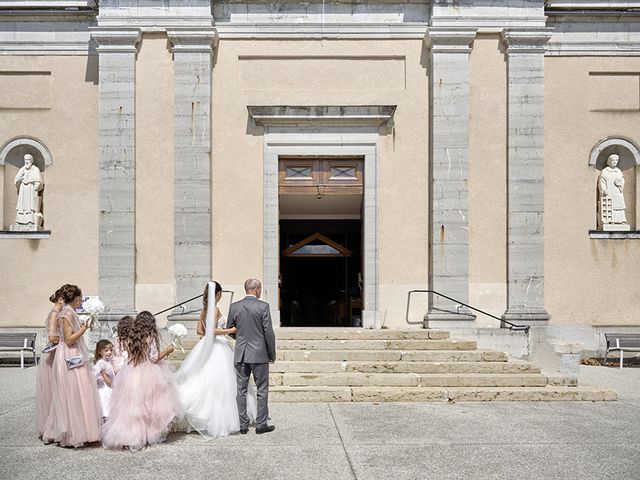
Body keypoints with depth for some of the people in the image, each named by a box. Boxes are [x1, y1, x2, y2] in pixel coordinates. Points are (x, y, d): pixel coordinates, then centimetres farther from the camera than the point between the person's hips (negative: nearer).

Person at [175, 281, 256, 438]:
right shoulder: (215, 309, -15)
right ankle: (218, 421, 1)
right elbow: (213, 330, -23)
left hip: (206, 346, 9)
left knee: (206, 381, 11)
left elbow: (200, 330, 13)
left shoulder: (204, 309, 9)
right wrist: (230, 330, -19)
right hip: (217, 347, -8)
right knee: (217, 384, -3)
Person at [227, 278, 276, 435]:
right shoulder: (263, 306, -10)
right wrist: (272, 354, 1)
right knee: (262, 390, 7)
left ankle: (243, 425, 14)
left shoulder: (234, 306, 1)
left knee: (241, 390, 10)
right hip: (259, 354, -3)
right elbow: (268, 332, -9)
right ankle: (261, 424, 8)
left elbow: (229, 329, 10)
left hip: (240, 354, 4)